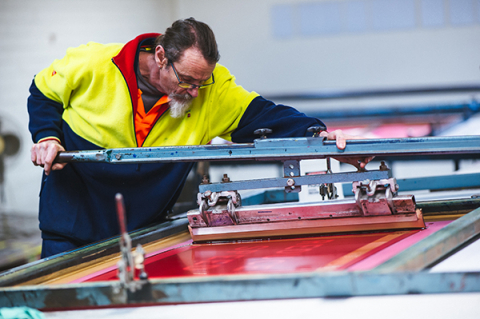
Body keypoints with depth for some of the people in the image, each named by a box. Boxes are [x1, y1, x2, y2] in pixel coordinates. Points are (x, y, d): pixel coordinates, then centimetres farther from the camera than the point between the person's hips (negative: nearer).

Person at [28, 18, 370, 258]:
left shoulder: (213, 91, -13)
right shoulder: (93, 65, -18)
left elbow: (262, 114, -16)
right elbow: (44, 92, 0)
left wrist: (315, 132, -31)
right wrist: (47, 136, -16)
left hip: (144, 229, 2)